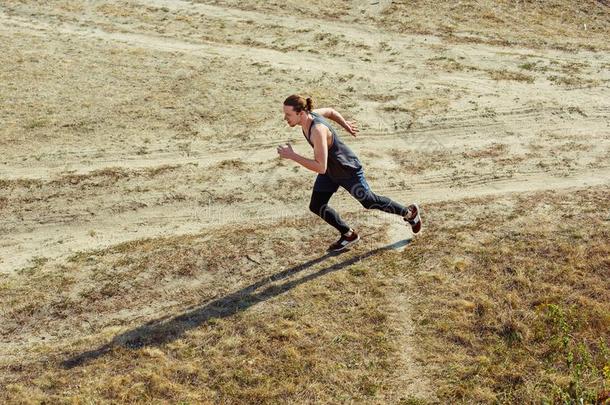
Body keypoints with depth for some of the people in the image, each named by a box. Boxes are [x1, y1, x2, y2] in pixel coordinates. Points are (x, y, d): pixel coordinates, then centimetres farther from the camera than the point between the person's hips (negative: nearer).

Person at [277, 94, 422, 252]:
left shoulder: (318, 130, -40)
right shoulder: (307, 115, -13)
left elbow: (321, 168, -43)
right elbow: (330, 111, 7)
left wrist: (292, 155, -43)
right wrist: (346, 125, 23)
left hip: (348, 171, -8)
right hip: (330, 170, 8)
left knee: (369, 201, 14)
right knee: (316, 206, 4)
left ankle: (409, 213, 39)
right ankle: (349, 235, 25)